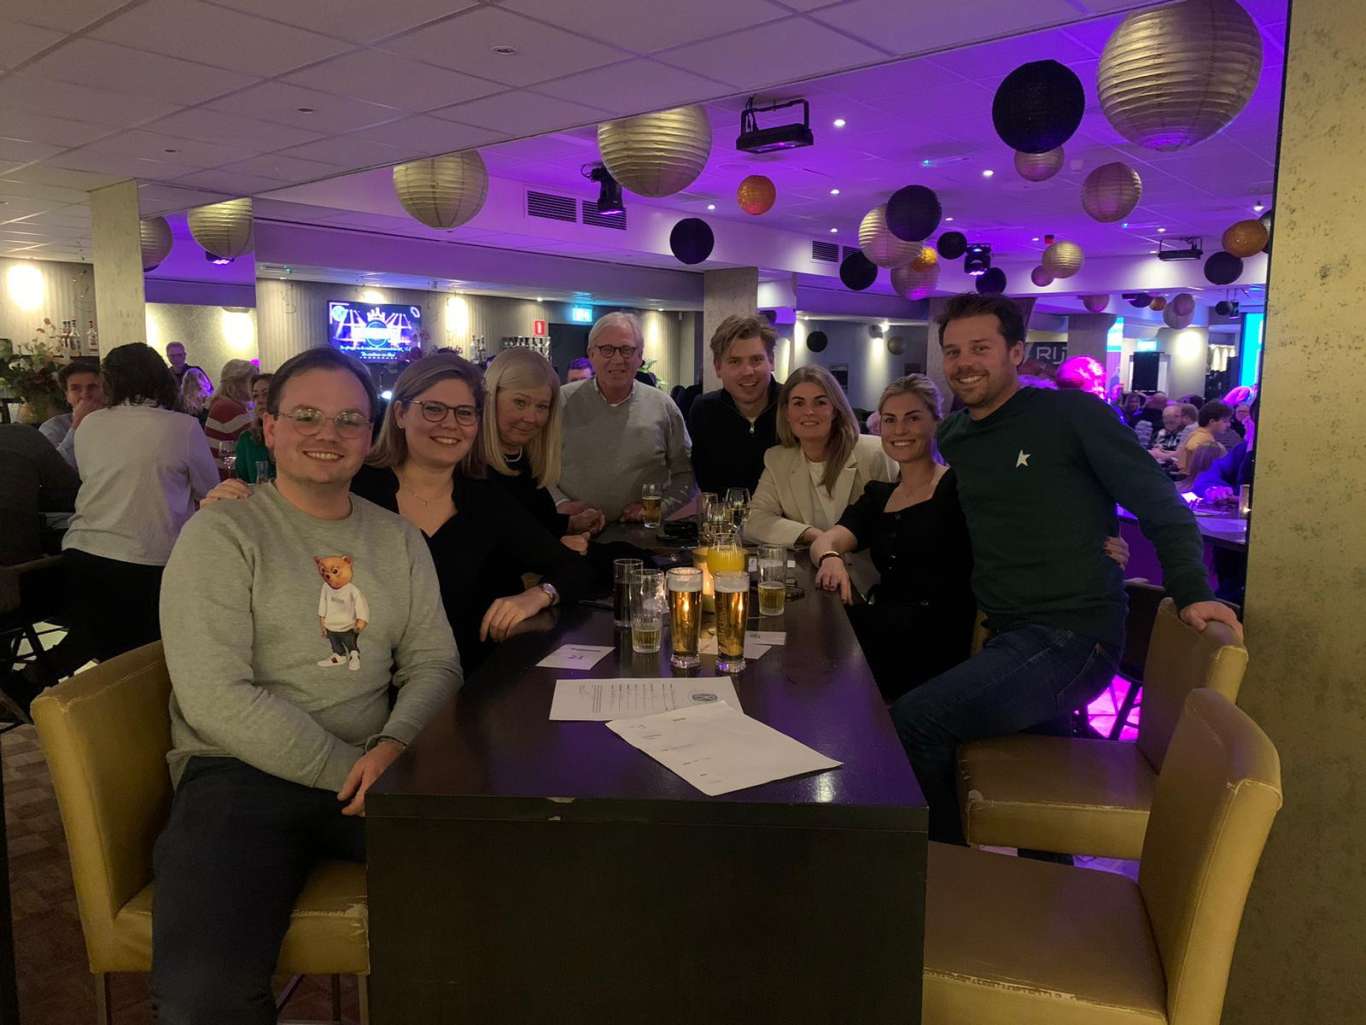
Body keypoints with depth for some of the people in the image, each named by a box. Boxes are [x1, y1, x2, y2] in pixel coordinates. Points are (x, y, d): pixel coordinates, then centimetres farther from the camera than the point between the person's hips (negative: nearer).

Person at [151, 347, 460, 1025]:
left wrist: (393, 746, -12)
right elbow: (215, 697, -11)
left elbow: (434, 660, 9)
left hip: (376, 770, 4)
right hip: (241, 773, -4)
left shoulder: (397, 538, 14)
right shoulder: (221, 534, -2)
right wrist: (349, 769, -15)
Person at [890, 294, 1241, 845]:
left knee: (908, 725, -19)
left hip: (1071, 637, -6)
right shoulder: (950, 437, 13)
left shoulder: (1072, 413, -5)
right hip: (1006, 638, 7)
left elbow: (1160, 505, -3)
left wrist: (1191, 593, -13)